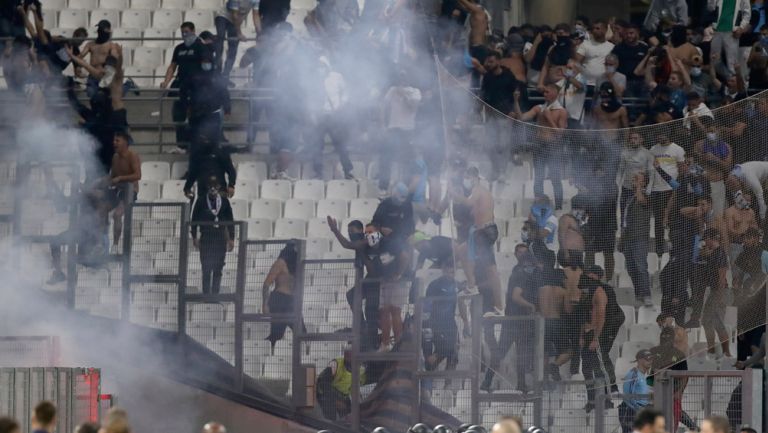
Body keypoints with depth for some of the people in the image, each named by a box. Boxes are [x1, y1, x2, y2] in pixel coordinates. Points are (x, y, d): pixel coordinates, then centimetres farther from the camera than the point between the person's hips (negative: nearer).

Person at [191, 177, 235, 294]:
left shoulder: (224, 202, 5)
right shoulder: (201, 201, 1)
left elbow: (230, 221, 10)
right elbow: (194, 219, 5)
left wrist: (231, 239, 7)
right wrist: (194, 237, 1)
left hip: (220, 239, 1)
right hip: (206, 238, -1)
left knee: (218, 269, 3)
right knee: (206, 269, -3)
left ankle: (215, 293, 10)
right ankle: (206, 294, 1)